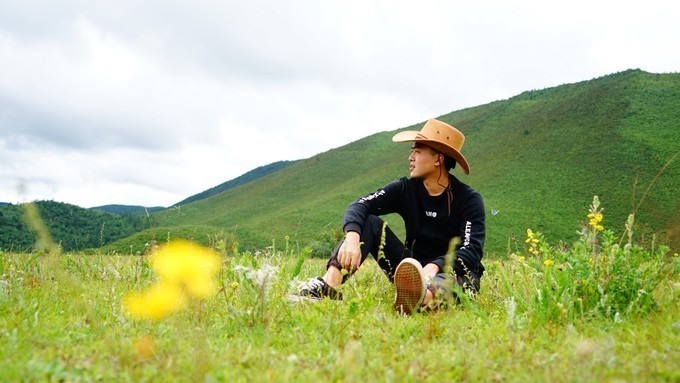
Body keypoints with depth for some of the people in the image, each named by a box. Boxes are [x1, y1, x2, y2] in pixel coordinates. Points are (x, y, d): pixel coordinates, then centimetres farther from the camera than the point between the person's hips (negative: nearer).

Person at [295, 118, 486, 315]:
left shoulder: (469, 199, -9)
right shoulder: (406, 188, 0)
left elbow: (472, 251, -23)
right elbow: (359, 205, -13)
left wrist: (435, 266, -42)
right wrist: (352, 238, -35)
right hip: (412, 270, 4)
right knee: (369, 222, -12)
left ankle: (424, 297, -74)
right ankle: (329, 287, -33)